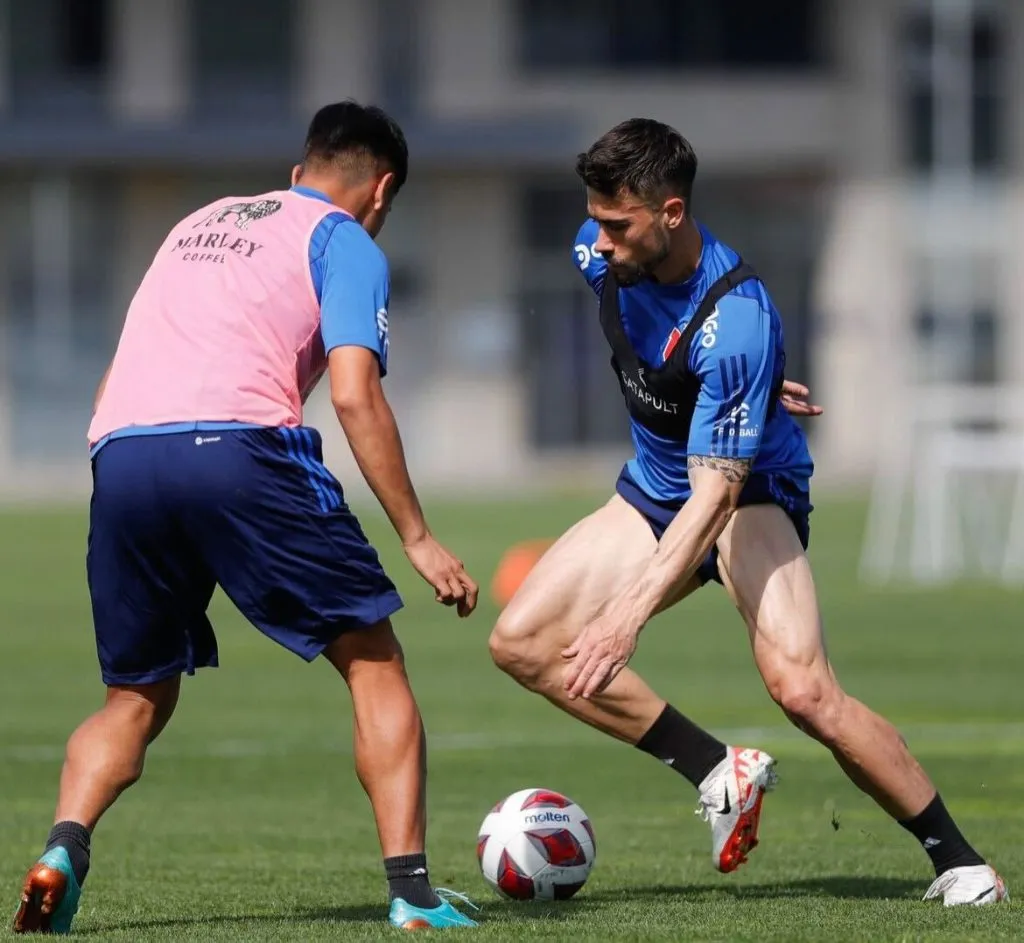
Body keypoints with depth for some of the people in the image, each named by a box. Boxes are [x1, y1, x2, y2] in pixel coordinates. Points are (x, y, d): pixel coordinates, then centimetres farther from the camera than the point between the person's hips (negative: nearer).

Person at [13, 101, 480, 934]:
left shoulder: (200, 224, 31)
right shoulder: (345, 243, 12)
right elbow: (354, 395, -3)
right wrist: (417, 538, -2)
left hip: (119, 454, 5)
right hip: (237, 446, -5)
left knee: (136, 700, 18)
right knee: (374, 665, 7)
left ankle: (63, 851, -8)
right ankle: (412, 890, -3)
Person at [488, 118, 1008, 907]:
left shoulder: (737, 322, -34)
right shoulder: (602, 255, -13)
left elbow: (716, 493, -35)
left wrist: (630, 612, -41)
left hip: (751, 493, -7)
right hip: (653, 490, 8)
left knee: (802, 687, -28)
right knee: (520, 642, -8)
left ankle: (959, 863, -13)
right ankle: (718, 772, -1)